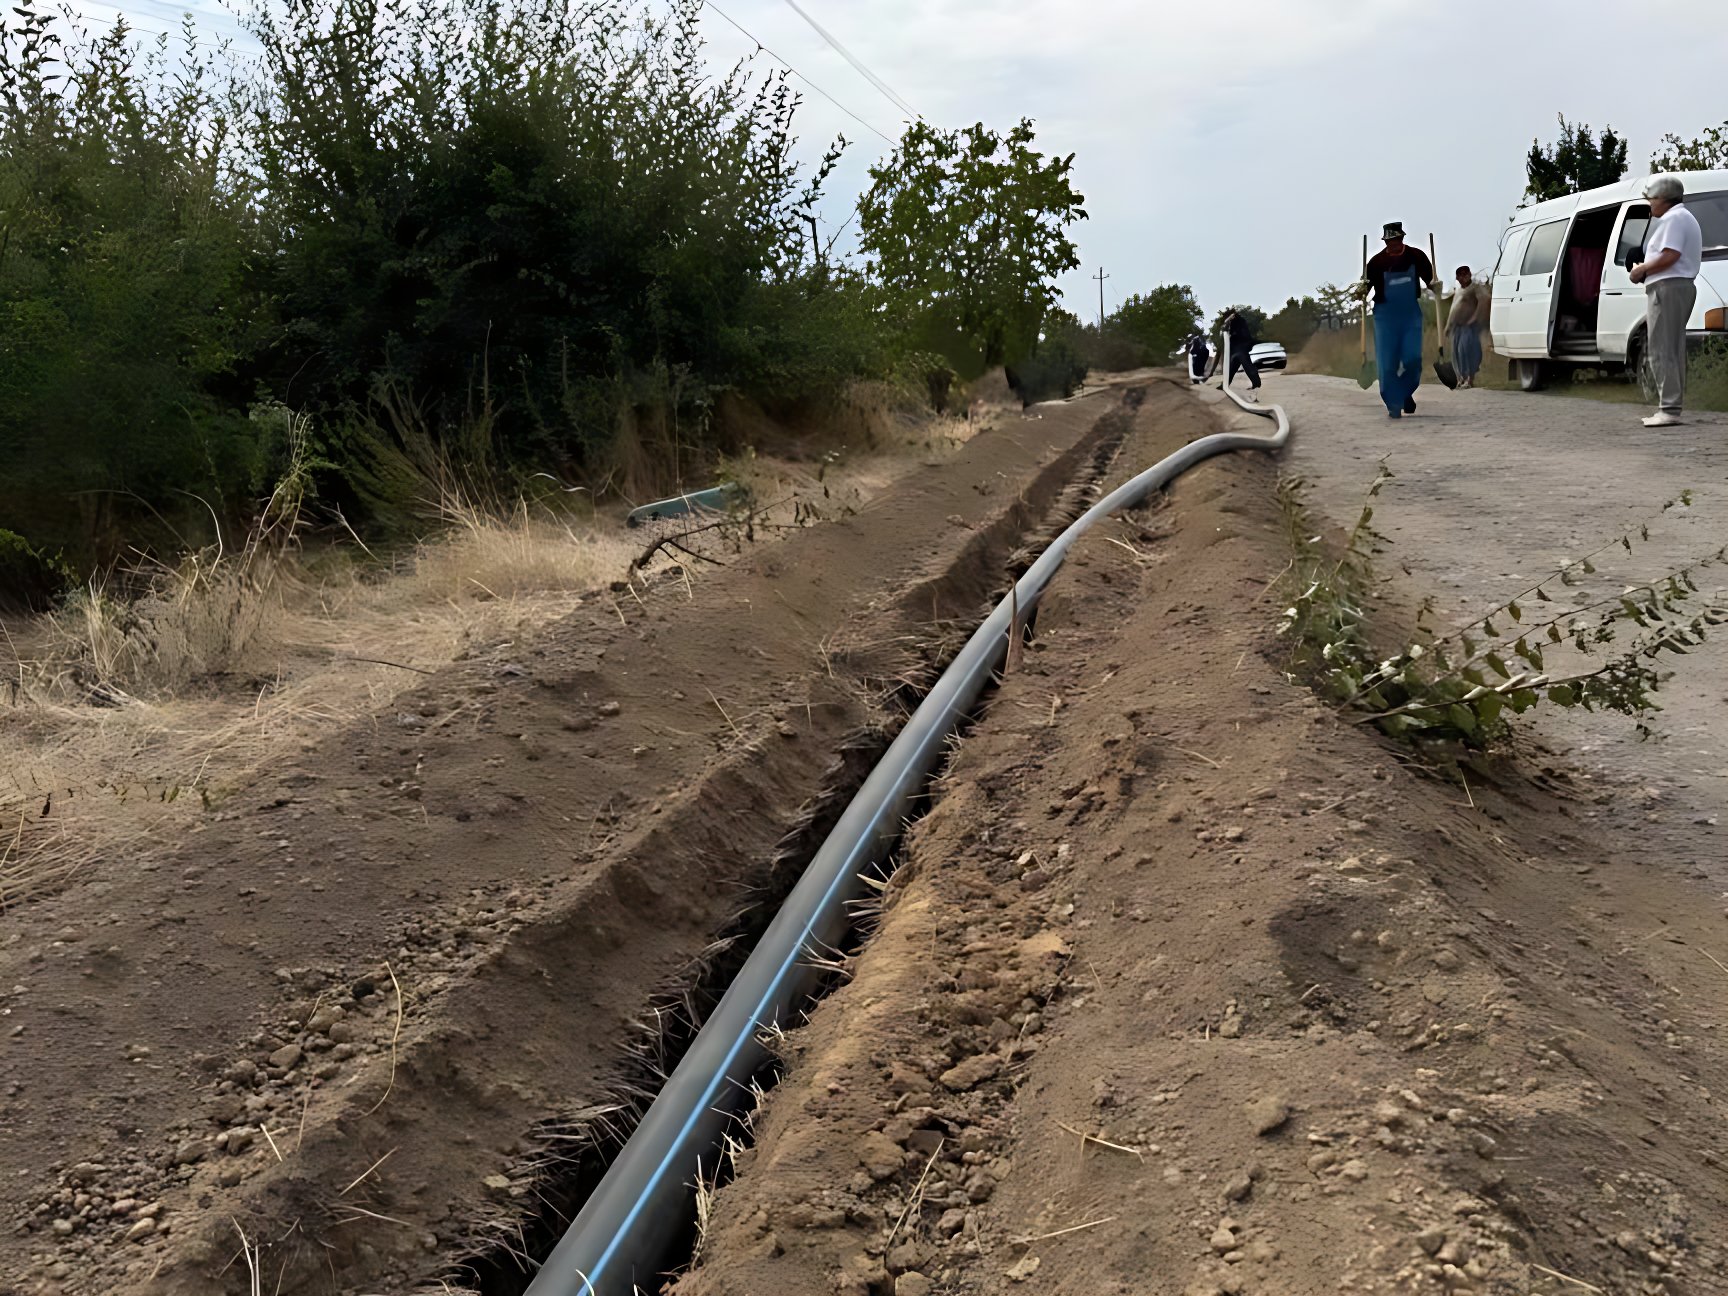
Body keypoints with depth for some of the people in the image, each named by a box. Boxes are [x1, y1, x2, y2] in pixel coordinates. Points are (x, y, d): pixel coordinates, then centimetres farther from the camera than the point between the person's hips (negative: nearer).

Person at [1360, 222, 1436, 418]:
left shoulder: (1416, 256, 2)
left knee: (1413, 357, -7)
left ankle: (1407, 393, 20)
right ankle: (1394, 404, 3)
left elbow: (1429, 278, 11)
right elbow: (1366, 285, 2)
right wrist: (1361, 291, -20)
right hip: (1385, 314, -1)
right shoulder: (1377, 261, -2)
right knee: (1387, 363, -5)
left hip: (1412, 313, 1)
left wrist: (1434, 285, -10)